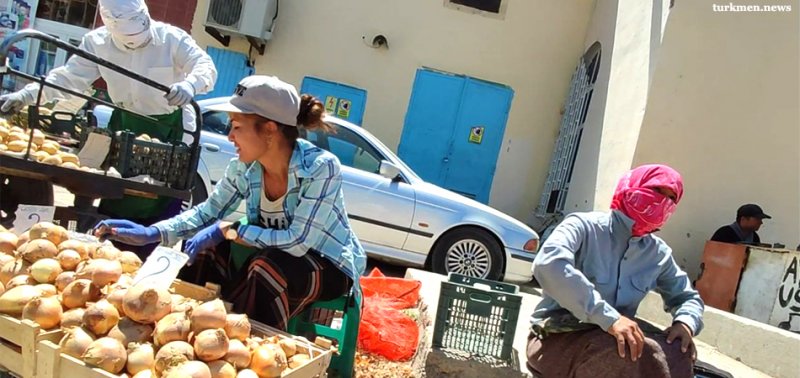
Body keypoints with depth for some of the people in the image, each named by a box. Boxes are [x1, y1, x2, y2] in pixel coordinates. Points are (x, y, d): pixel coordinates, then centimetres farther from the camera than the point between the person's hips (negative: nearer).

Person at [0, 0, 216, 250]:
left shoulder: (171, 38, -16)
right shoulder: (97, 42, -6)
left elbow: (206, 66, -26)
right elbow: (69, 77, -5)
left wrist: (190, 84, -49)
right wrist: (27, 95, -19)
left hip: (170, 128, -4)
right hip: (125, 125, 4)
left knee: (163, 200, -2)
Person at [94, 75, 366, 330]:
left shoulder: (321, 167, -29)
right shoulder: (244, 167, -10)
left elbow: (298, 241, -31)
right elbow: (208, 212, 0)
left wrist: (229, 230, -27)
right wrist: (151, 233, -14)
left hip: (330, 266, -5)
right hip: (274, 256, 5)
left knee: (269, 266, -33)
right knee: (206, 251, -13)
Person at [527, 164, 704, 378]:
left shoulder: (658, 254, 7)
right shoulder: (585, 226, -13)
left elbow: (687, 296, 20)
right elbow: (548, 265, -32)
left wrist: (686, 322, -6)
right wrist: (609, 317, -37)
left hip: (608, 339, 6)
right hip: (557, 341, -5)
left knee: (678, 351, -19)